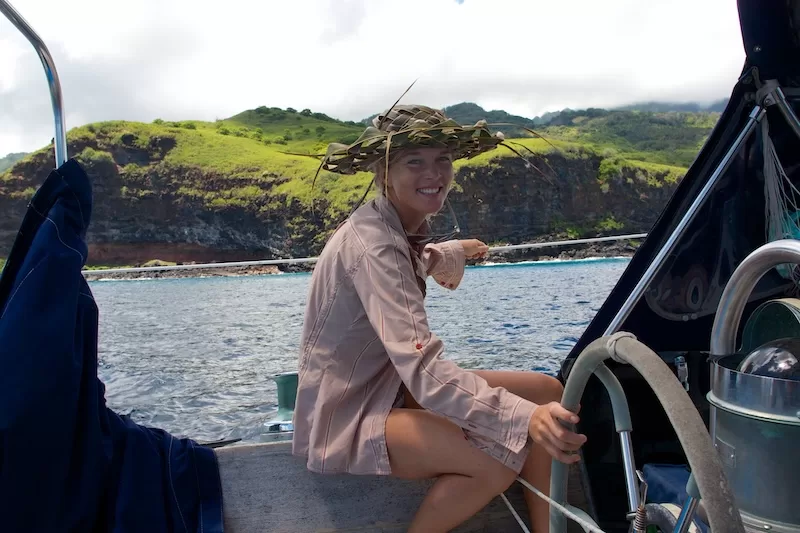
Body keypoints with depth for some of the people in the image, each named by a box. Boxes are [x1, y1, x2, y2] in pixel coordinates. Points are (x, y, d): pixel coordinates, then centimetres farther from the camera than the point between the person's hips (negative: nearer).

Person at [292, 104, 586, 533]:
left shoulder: (405, 226, 3)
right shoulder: (372, 241, -25)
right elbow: (422, 366, -37)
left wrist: (445, 255, 12)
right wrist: (525, 418, -48)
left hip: (389, 386, 9)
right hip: (345, 417, -9)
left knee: (546, 392, -2)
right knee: (503, 453, -29)